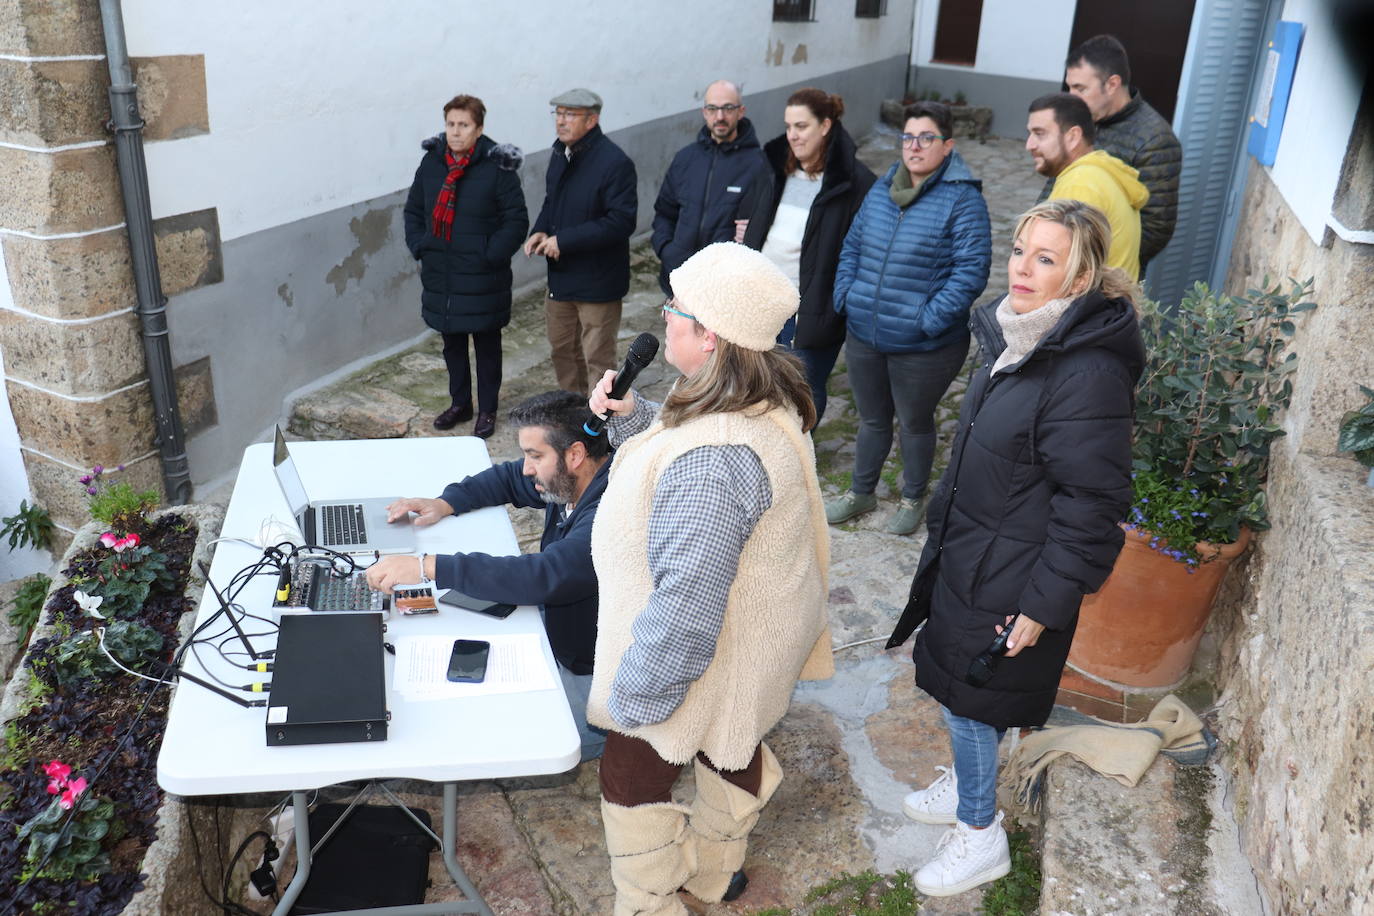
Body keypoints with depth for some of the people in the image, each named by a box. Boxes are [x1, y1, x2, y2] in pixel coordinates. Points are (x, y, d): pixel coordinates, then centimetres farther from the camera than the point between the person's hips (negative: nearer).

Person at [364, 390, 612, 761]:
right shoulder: (568, 480, 0)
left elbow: (542, 577, -41)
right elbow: (508, 479, 19)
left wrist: (428, 567, -38)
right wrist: (446, 503, 1)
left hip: (595, 684, -10)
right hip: (556, 643, 10)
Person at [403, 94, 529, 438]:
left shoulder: (497, 167, -12)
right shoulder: (432, 162, 3)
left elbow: (517, 220, -11)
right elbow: (413, 210, 14)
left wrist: (491, 255, -16)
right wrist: (418, 246, 1)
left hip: (482, 278, -5)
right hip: (440, 275, 5)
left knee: (487, 344, 8)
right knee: (451, 342, 17)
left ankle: (487, 410, 23)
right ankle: (460, 403, 34)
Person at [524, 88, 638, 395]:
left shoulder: (614, 163, -20)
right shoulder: (560, 154, 7)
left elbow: (621, 221, -25)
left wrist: (564, 240, -24)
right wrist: (540, 231, -2)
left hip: (597, 280, -9)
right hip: (561, 277, 9)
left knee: (597, 359, 2)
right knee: (562, 349, 21)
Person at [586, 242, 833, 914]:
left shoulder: (712, 458, -40)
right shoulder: (767, 399, -8)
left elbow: (686, 603, -35)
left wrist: (634, 696, -21)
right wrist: (631, 415, -8)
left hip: (698, 658, -9)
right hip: (759, 640, 10)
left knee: (634, 778, 14)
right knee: (730, 751, 30)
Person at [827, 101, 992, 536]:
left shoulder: (963, 199, -13)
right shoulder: (882, 189, 6)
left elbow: (971, 270, -18)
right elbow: (852, 246, 15)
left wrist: (929, 318, -23)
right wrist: (845, 295, 2)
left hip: (923, 346, -5)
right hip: (863, 336, 5)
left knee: (915, 422, 14)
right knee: (871, 418, 21)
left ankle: (913, 499, 37)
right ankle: (861, 492, 40)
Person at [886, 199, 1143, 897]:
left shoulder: (1089, 371, -27)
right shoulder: (1023, 335, 2)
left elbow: (1092, 502, -24)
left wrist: (1044, 604, -19)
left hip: (1009, 576, -8)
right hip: (969, 552, 9)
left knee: (966, 693, 6)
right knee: (953, 676, 22)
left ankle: (980, 835, 29)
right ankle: (967, 786, 47)